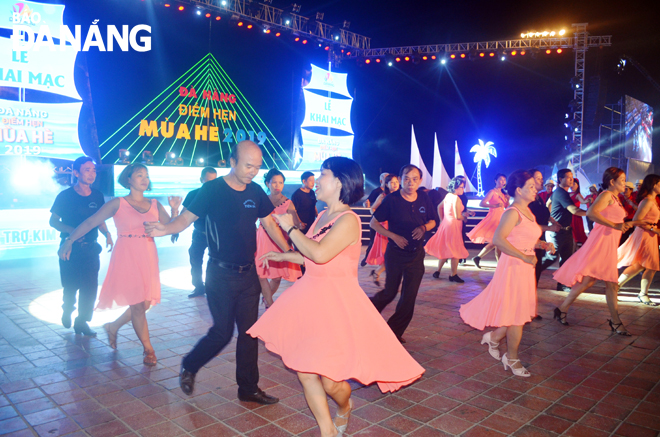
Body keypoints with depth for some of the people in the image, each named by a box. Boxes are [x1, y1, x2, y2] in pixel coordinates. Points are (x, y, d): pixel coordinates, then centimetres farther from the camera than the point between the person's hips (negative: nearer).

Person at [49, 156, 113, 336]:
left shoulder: (97, 195, 4)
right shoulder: (65, 196, -6)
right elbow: (53, 221, -1)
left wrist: (107, 234, -4)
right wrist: (71, 230, -19)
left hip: (90, 249, 3)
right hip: (70, 248, -3)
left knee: (90, 288, 0)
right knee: (70, 286, 5)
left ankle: (82, 321, 16)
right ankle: (67, 311, 37)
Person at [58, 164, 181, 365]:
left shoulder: (155, 205, 9)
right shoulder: (117, 204, -2)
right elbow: (90, 222, -3)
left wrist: (174, 209, -12)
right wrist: (69, 241, -8)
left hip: (148, 257, 5)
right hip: (126, 257, -5)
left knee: (145, 303, 8)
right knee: (137, 305, -3)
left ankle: (113, 326, 35)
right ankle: (148, 349, 10)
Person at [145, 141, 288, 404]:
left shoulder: (255, 192, 4)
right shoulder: (212, 190, -10)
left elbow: (269, 224, 11)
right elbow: (187, 218, -11)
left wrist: (290, 252, 4)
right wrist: (165, 229, -31)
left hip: (248, 273, 5)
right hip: (221, 274, -5)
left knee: (249, 332, 9)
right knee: (222, 332, -1)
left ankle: (248, 389, 23)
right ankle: (188, 367, 28)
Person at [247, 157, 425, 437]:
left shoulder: (348, 220, -16)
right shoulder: (322, 216, 10)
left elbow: (320, 254, -29)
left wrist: (290, 227, -16)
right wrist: (282, 256, 23)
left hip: (336, 302, -8)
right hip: (310, 297, 8)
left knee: (330, 380, -4)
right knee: (304, 370, 10)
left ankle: (344, 407, 33)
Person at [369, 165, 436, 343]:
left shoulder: (424, 199, -2)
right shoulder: (391, 200, -13)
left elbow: (432, 221, 11)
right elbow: (374, 223, -8)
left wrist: (424, 228, -12)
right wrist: (393, 236, -18)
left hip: (416, 254, 4)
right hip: (395, 253, -3)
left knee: (409, 297, 5)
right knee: (390, 292, 6)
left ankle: (395, 331, 22)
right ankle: (369, 305, 39)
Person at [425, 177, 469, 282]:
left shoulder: (448, 196, 8)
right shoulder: (456, 198, -17)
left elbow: (439, 207, 20)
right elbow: (458, 216, -20)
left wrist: (441, 220, 23)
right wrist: (464, 217, 0)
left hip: (445, 223, 9)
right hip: (453, 226, -9)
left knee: (444, 249, 17)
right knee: (455, 251, -1)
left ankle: (437, 271, 24)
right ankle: (453, 275, 4)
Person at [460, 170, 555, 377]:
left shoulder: (527, 211, 13)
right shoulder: (512, 213, -16)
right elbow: (498, 239, -26)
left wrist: (543, 245, 5)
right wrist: (524, 257, -24)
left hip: (525, 268, 9)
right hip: (513, 267, -9)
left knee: (521, 312, 14)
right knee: (516, 315, 0)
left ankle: (493, 337, 34)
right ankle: (511, 359, 16)